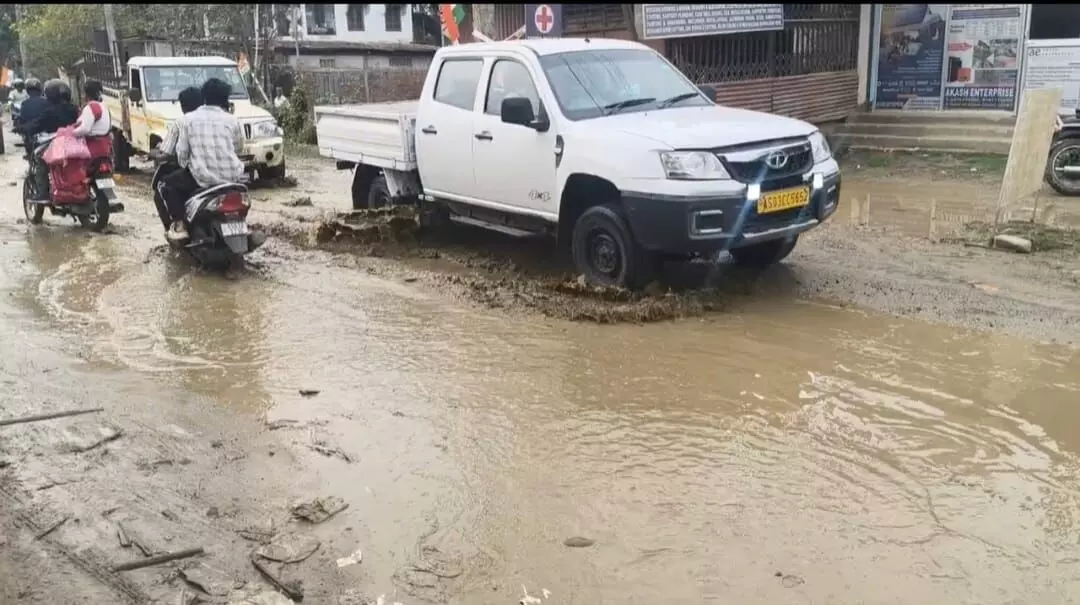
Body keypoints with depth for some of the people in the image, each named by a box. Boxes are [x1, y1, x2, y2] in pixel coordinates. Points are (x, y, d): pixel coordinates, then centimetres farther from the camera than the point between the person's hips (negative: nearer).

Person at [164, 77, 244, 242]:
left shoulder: (189, 118, 1)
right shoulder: (231, 119, 5)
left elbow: (182, 152, 2)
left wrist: (186, 164, 23)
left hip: (203, 177, -2)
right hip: (231, 176, 2)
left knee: (170, 182, 23)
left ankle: (179, 225, 8)